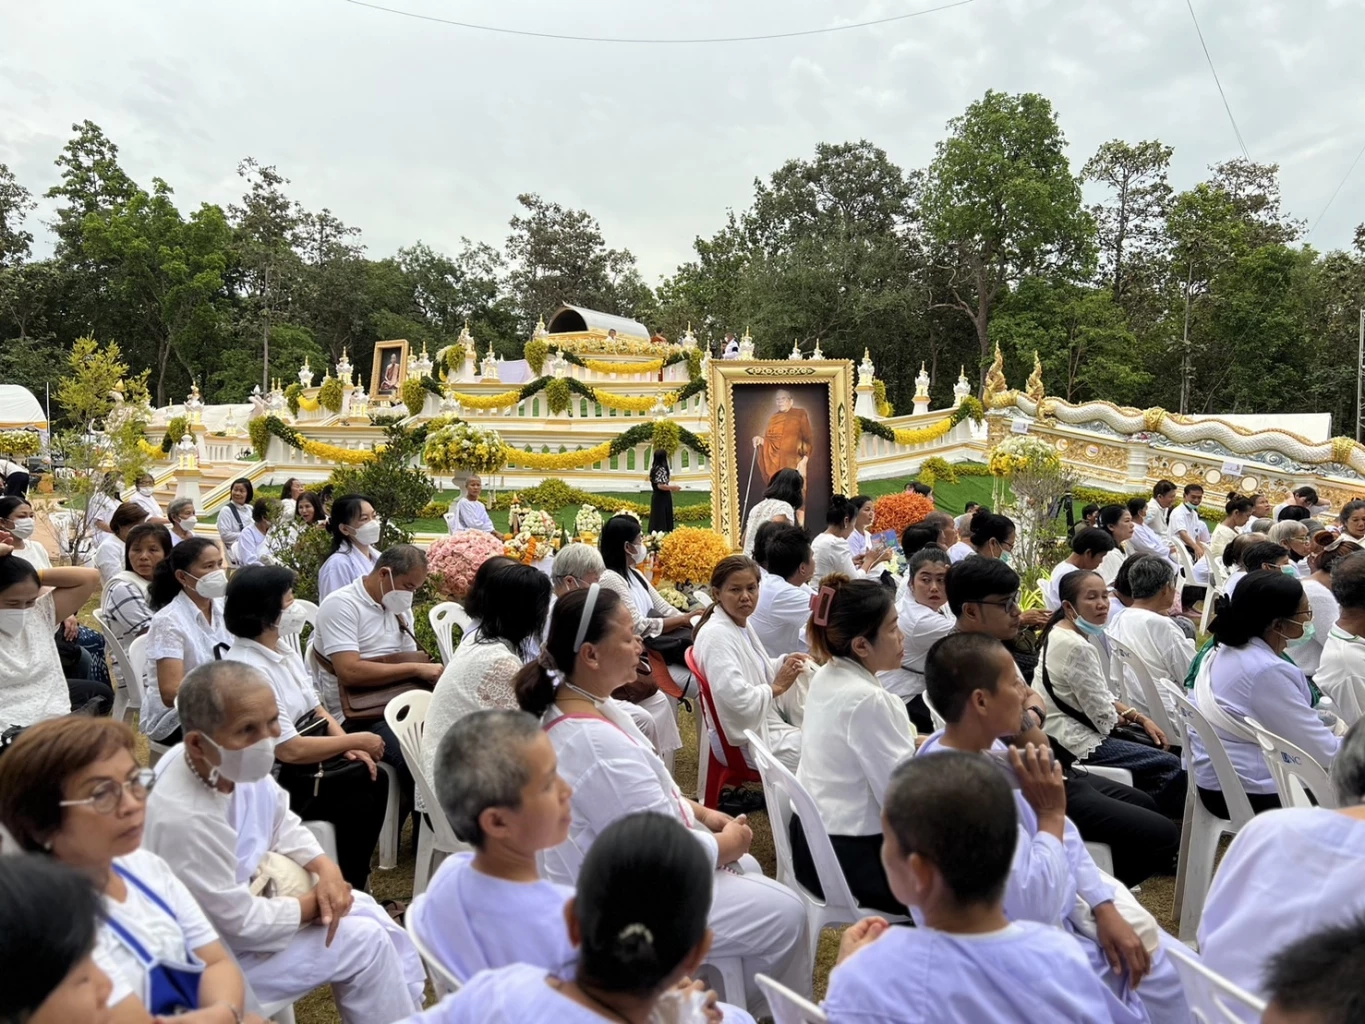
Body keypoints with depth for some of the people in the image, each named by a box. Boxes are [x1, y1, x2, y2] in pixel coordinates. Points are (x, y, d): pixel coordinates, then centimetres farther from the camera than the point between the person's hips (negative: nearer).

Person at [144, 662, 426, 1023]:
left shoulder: (236, 762, -15)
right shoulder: (185, 819, -38)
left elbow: (282, 822, 4)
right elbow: (240, 924, -27)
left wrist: (327, 868, -12)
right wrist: (314, 903, -13)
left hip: (247, 892, 7)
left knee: (367, 911, 9)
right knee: (364, 942, -7)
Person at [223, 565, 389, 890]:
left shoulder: (283, 649, 5)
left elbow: (315, 708, 12)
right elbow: (289, 750, -26)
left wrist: (347, 746, -5)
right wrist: (355, 740, -16)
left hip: (304, 759, 9)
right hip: (275, 780, -9)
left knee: (373, 779, -4)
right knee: (356, 802, -15)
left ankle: (355, 873, 12)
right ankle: (345, 886, 6)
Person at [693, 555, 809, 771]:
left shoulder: (742, 623, 5)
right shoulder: (716, 635, -24)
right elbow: (738, 698, -31)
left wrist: (783, 663, 2)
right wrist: (777, 687, -15)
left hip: (769, 718, 9)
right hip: (750, 736, -9)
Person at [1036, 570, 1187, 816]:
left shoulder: (1062, 633, 6)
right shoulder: (1077, 647, -25)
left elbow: (1101, 694, 14)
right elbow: (1103, 716, -20)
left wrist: (1140, 718, 4)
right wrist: (1131, 717, 2)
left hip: (1080, 727, 10)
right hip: (1075, 742, -10)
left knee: (1161, 748, 14)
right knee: (1171, 766, -8)